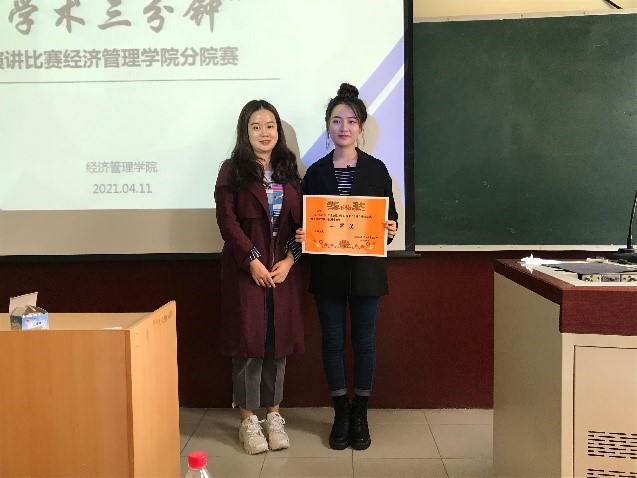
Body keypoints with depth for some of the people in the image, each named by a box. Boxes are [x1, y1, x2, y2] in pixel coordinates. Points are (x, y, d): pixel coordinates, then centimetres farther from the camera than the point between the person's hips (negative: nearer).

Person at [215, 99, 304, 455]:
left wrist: (290, 259, -6)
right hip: (246, 267, -3)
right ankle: (248, 420, 11)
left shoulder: (288, 169, 12)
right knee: (249, 339, -1)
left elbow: (300, 218, 7)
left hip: (284, 267, 4)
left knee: (279, 340, 7)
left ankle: (274, 416, 19)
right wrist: (252, 260, -14)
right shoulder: (232, 170, 1)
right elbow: (227, 220, -7)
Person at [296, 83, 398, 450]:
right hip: (328, 269, 1)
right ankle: (341, 413, 23)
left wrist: (390, 230, -17)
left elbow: (390, 218, 4)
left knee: (364, 340, 8)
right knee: (333, 341, 8)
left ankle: (361, 414, 23)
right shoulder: (315, 172, 4)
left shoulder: (376, 169, 1)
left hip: (366, 268, -1)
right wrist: (301, 236, -14)